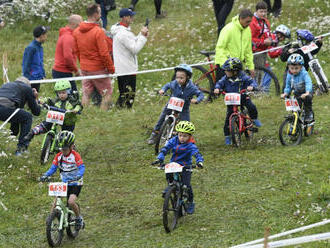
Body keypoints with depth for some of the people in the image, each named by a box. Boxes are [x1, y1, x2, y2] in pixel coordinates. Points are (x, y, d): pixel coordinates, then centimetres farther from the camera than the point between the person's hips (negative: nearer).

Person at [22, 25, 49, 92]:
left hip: (38, 79, 9)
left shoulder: (40, 47, 12)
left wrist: (43, 75, 17)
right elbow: (26, 65, -16)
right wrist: (27, 78, -17)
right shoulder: (31, 48, -16)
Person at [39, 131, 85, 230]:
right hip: (64, 183, 5)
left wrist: (77, 176, -43)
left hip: (75, 184, -5)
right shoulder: (59, 156, -2)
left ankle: (79, 218, 1)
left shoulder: (75, 156, -15)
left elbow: (81, 168, -23)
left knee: (71, 202, -23)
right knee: (55, 203, -9)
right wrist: (45, 175, -22)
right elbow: (53, 168, -3)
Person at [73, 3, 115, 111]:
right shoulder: (98, 31, -19)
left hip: (84, 69, 6)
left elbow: (76, 51, 12)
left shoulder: (76, 31, 3)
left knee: (86, 94, 13)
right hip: (98, 69, -6)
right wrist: (111, 68, -8)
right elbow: (104, 53, -19)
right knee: (107, 93, 6)